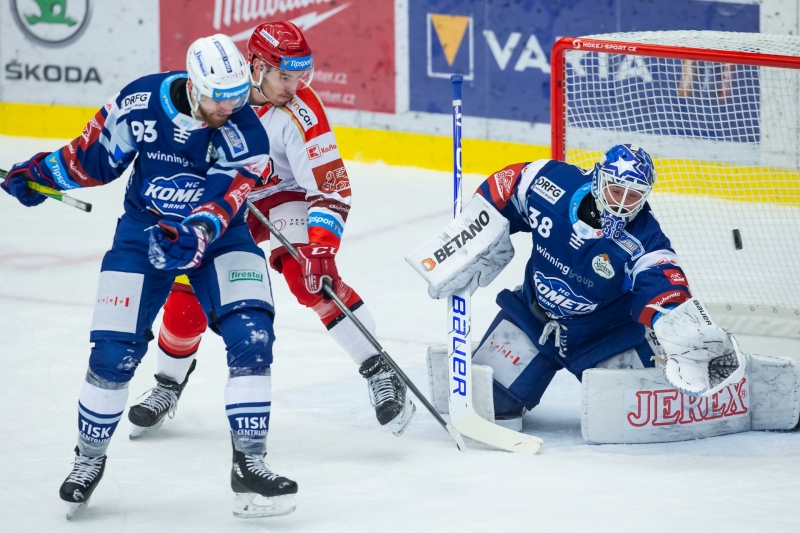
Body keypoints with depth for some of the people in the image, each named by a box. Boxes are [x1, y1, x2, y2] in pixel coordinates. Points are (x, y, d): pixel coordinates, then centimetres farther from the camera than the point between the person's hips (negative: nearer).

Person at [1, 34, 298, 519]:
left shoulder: (246, 133, -21)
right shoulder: (142, 101, -16)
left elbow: (221, 201, -31)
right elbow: (97, 155, 2)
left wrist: (194, 235, -48)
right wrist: (43, 172, -3)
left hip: (218, 233, 0)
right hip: (144, 229, 0)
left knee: (252, 337, -19)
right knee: (114, 352, -6)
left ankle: (249, 464, -10)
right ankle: (89, 460, 18)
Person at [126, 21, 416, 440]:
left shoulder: (300, 113, -28)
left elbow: (331, 188, -28)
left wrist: (320, 246, -39)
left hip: (284, 196, -3)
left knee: (310, 276, -26)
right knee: (189, 293, -4)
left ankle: (381, 375, -22)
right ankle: (167, 388, 20)